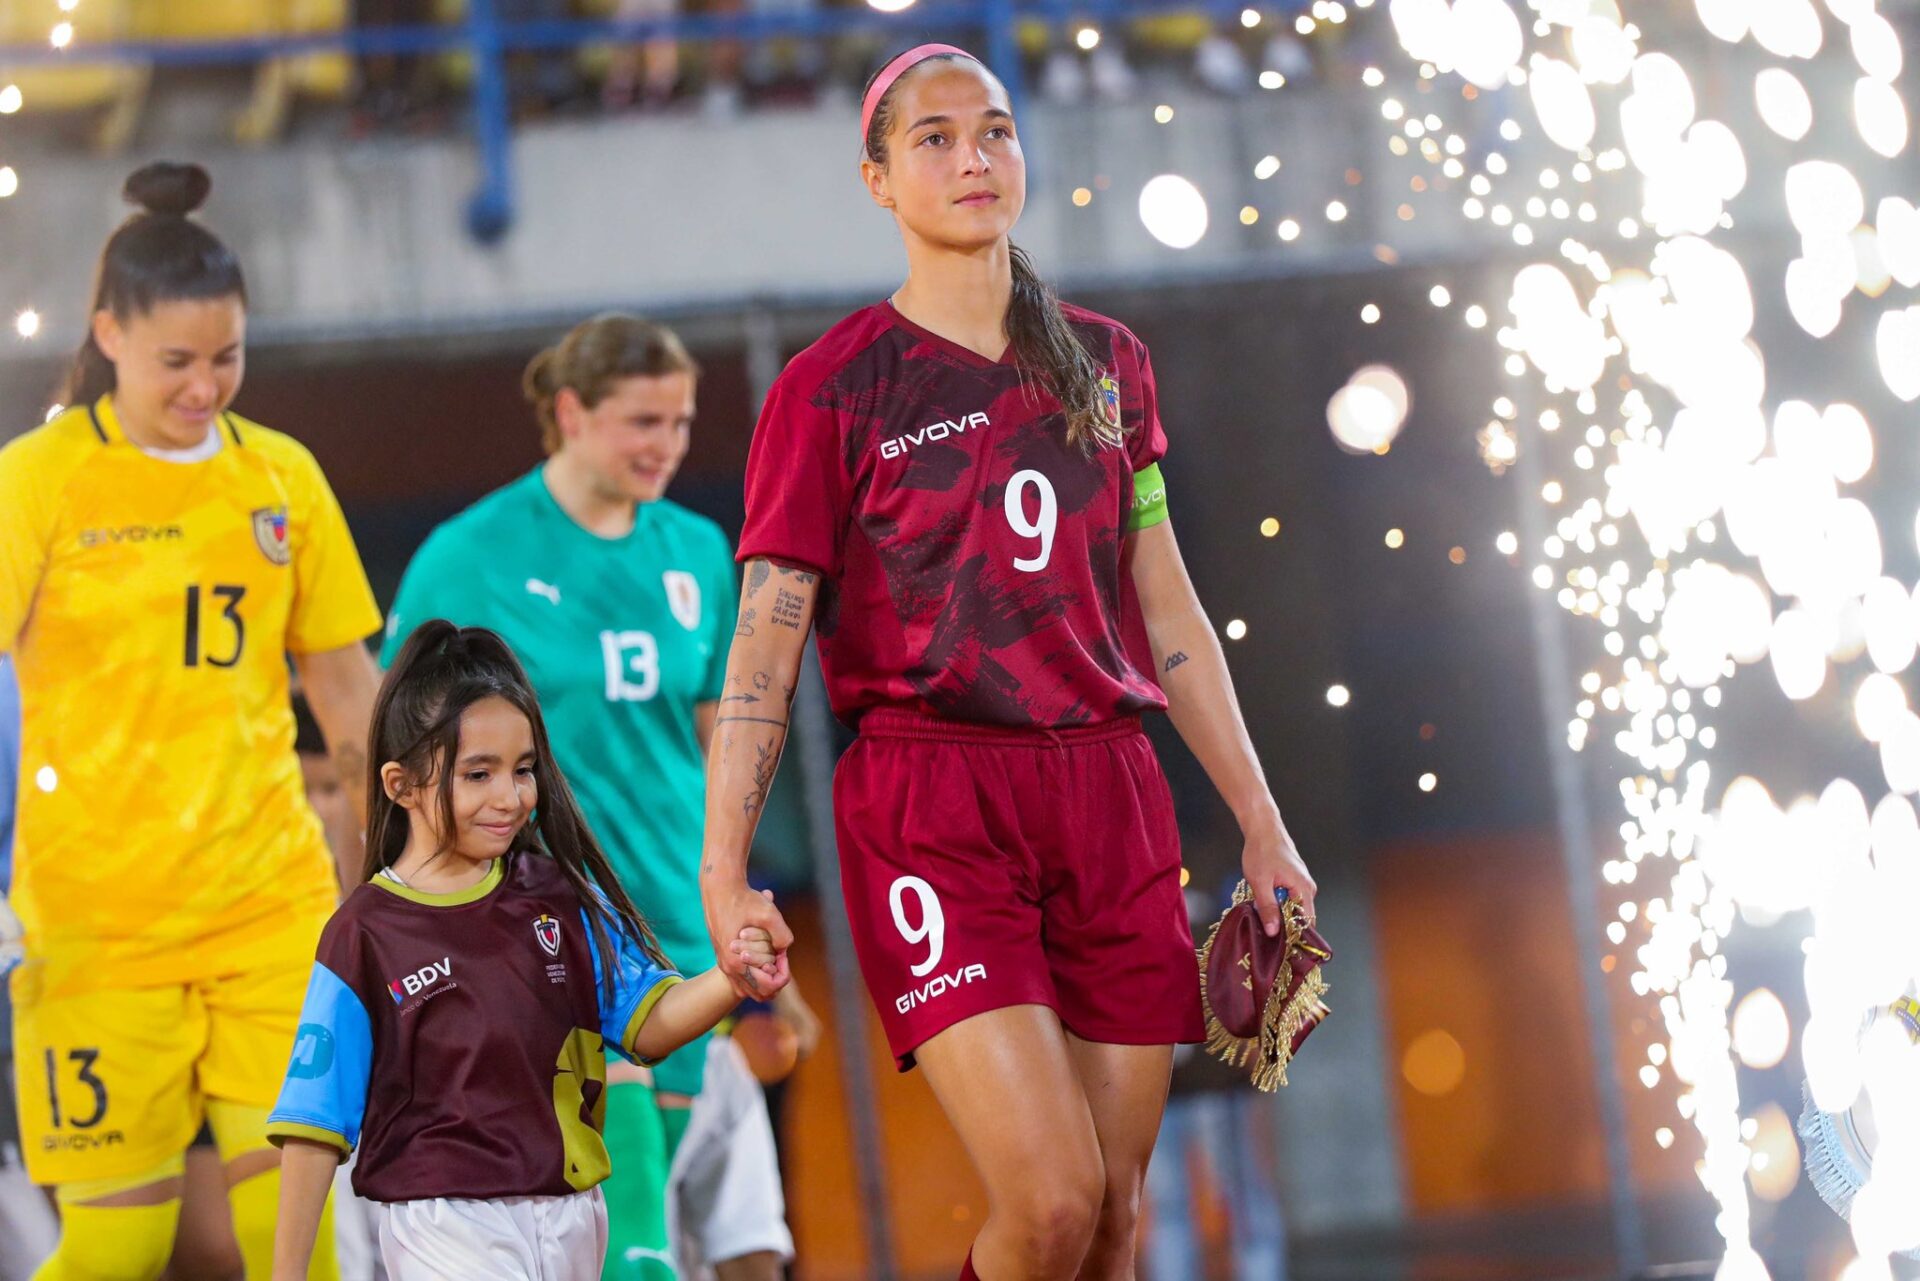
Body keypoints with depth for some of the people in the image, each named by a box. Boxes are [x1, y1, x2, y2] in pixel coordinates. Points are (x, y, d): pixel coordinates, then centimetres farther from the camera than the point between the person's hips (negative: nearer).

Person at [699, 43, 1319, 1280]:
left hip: (1107, 797, 5)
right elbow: (765, 644, -3)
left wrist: (1262, 824, 14)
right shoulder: (832, 389, 0)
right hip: (930, 811, -4)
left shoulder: (1104, 363, 14)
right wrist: (724, 873, -12)